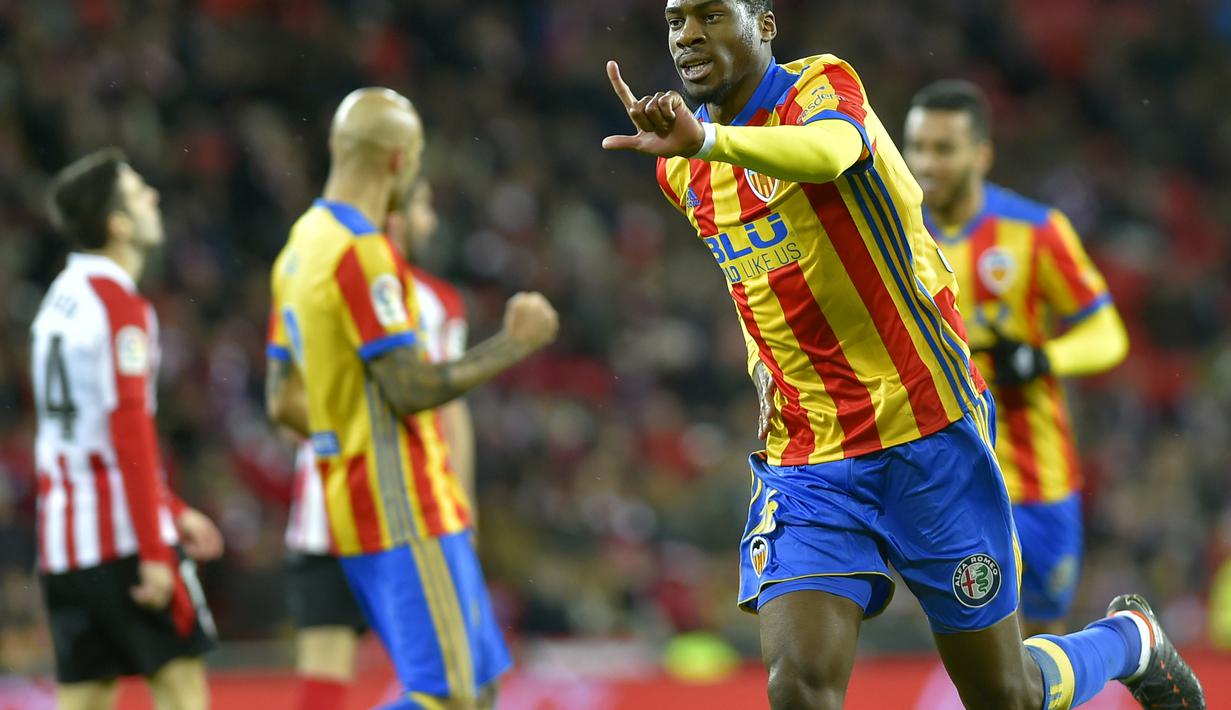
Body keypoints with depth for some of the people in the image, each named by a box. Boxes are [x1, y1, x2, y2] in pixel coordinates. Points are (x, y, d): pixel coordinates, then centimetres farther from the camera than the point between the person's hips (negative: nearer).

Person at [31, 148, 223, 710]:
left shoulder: (61, 299, 17)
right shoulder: (120, 305, -10)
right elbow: (129, 432, -17)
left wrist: (174, 511, 27)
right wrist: (154, 552, -19)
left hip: (62, 537, 8)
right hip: (124, 536, -8)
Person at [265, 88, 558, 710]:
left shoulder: (302, 245, 14)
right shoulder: (363, 253, -15)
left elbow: (284, 401, 18)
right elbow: (410, 390, -20)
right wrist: (514, 344, -10)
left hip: (357, 508, 10)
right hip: (406, 512, -10)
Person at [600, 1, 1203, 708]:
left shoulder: (822, 86, -10)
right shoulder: (686, 174, 9)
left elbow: (829, 149, -37)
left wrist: (706, 138, -55)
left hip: (929, 436, -4)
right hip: (804, 462, 5)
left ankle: (1132, 639, 39)